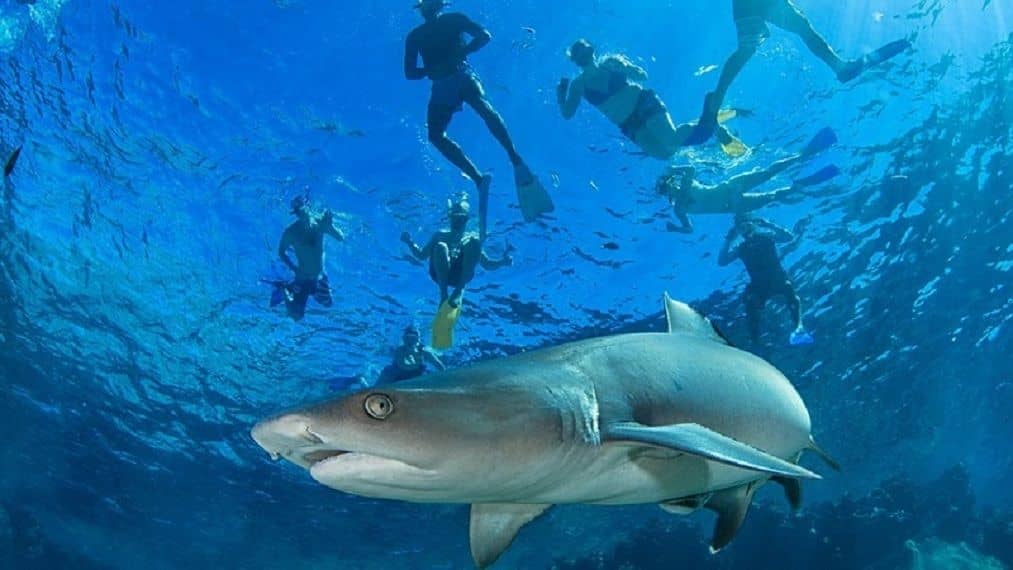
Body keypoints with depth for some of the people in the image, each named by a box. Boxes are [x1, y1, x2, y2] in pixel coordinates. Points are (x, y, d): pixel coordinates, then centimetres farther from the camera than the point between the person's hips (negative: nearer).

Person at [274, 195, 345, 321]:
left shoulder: (320, 222, -14)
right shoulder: (291, 232, -21)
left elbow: (341, 238, -13)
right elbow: (281, 252, -7)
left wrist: (330, 224, -31)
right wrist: (293, 268, -18)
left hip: (320, 277, 4)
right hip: (302, 279, -4)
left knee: (328, 303, 24)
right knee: (296, 315, -4)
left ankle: (291, 287, 38)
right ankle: (284, 290, 24)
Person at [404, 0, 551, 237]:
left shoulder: (454, 20, 15)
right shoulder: (414, 37, 19)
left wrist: (462, 52, -4)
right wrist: (431, 69, -5)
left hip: (463, 76, -2)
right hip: (441, 86, 2)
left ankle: (517, 161, -35)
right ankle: (479, 179, -24)